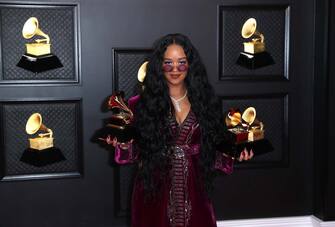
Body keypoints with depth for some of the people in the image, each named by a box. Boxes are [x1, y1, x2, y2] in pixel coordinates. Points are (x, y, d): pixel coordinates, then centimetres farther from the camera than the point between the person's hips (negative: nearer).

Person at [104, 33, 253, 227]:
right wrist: (123, 145, -20)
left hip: (193, 194, 2)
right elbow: (135, 153, -1)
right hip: (154, 193, -2)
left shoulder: (204, 101, 4)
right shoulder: (143, 104, -3)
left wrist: (233, 154, -9)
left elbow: (214, 149, 8)